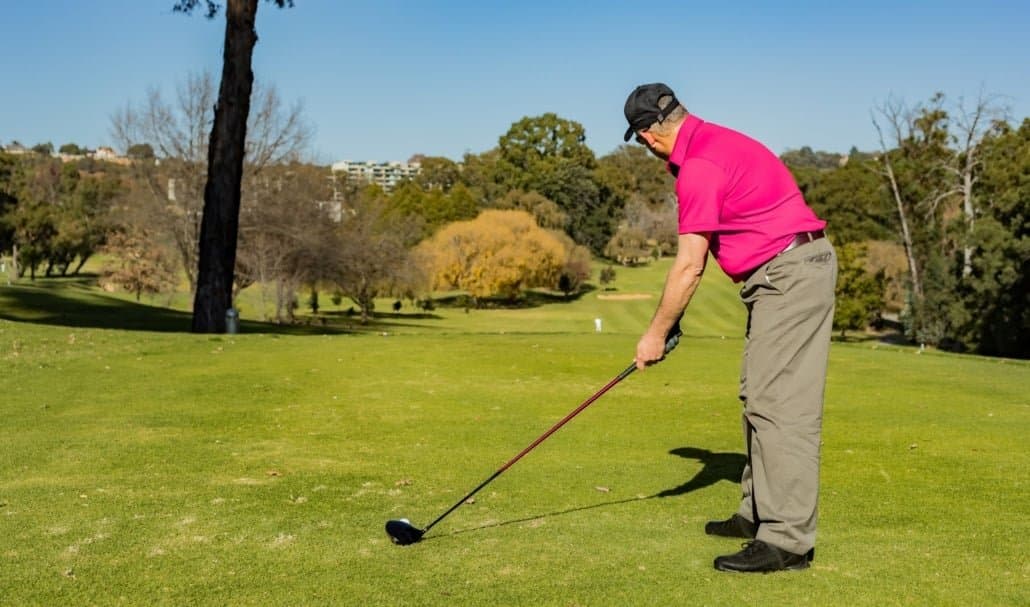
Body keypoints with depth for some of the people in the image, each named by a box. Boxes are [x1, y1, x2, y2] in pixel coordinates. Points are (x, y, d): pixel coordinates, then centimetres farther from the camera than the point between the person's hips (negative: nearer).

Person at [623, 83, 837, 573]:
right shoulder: (713, 142, 14)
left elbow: (689, 266, -16)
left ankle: (788, 540, -8)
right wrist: (670, 319, 19)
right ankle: (760, 512, 26)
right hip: (787, 273, 11)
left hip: (789, 274, -11)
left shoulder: (699, 166, -18)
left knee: (779, 403, -11)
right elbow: (698, 258, 18)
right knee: (759, 397, 16)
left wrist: (656, 333, -6)